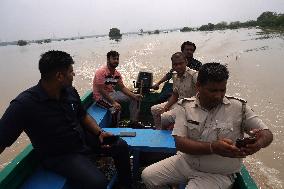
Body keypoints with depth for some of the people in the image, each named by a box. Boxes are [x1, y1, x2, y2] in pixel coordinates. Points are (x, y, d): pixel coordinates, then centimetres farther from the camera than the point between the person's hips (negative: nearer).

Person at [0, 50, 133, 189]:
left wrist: (99, 132, -5)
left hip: (83, 138, 7)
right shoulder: (23, 105, -26)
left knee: (121, 146, 6)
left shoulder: (70, 91, -5)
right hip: (60, 155, -6)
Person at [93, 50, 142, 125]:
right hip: (101, 96, -8)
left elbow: (122, 87, 6)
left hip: (112, 93, 8)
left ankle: (133, 121, 12)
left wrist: (134, 95, -8)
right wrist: (113, 102, -30)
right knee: (117, 107, -32)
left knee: (133, 98, 4)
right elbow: (101, 90, -25)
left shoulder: (117, 73, 2)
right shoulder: (101, 72, -21)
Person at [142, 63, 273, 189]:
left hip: (217, 174, -2)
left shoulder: (239, 108, -11)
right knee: (148, 175, -1)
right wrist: (213, 147, -33)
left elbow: (267, 134, -6)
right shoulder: (185, 106, -9)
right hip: (185, 162, 3)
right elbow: (180, 143, -17)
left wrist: (259, 142, -32)